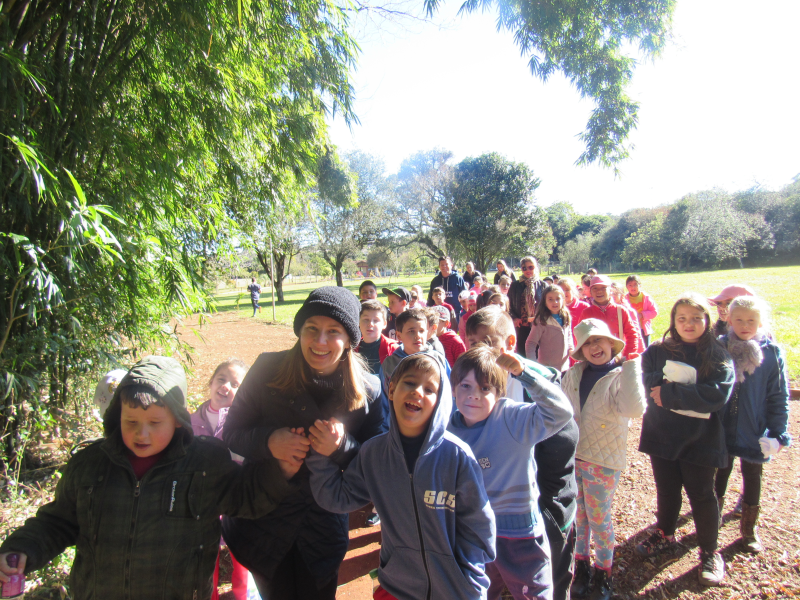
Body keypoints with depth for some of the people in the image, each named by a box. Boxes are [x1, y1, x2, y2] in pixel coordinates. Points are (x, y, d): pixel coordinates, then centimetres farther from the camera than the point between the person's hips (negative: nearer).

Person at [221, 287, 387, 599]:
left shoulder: (368, 390, -12)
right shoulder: (268, 369, -15)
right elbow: (231, 433, -8)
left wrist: (342, 445, -27)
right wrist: (269, 441, -28)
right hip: (262, 519, 0)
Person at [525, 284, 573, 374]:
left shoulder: (566, 318, 2)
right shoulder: (542, 321, -16)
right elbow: (530, 343, -15)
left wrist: (571, 348, 2)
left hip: (565, 367, 6)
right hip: (547, 370, -6)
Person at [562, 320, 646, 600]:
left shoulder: (620, 377, -10)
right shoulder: (574, 374, 2)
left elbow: (633, 409, -30)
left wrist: (630, 367, -30)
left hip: (603, 459, -4)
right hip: (572, 455, 4)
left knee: (599, 518, 9)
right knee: (578, 516, 16)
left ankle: (603, 572, 31)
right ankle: (581, 565, 36)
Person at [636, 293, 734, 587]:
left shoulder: (719, 357, -6)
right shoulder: (657, 351, -2)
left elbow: (718, 394, -20)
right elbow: (650, 386, -13)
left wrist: (670, 393, -22)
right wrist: (690, 395, -22)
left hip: (700, 439, -2)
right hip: (662, 435, 2)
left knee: (701, 495, 9)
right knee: (666, 490, 18)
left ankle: (709, 552, 30)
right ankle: (664, 534, 41)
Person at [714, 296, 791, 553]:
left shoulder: (772, 353, -9)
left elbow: (779, 397, -4)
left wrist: (778, 434, -7)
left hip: (754, 433, 0)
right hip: (722, 430, 0)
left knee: (752, 478, 17)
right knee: (720, 474, 17)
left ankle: (749, 529, 37)